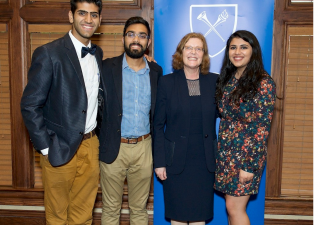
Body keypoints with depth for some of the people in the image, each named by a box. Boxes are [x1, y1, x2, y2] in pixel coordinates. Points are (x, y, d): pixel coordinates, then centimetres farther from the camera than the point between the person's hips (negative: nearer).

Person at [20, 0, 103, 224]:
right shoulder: (48, 54, -12)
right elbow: (30, 106, -11)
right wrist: (46, 148, -12)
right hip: (60, 148, -5)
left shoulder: (97, 53, 7)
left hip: (91, 145, 5)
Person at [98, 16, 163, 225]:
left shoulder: (156, 71, 4)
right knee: (110, 208, 12)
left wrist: (156, 147, 7)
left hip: (144, 148, 3)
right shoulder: (107, 67, -5)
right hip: (114, 147, -2)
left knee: (140, 208, 16)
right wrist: (96, 144, -6)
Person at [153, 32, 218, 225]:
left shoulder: (214, 81, 3)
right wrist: (159, 162, -4)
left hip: (205, 161, 2)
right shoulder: (167, 82, -2)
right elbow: (158, 125, -2)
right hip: (176, 160, -1)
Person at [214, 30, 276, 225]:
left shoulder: (264, 83, -13)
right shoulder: (227, 79, 6)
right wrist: (220, 152, 5)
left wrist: (250, 165, -17)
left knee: (235, 208, 2)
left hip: (247, 154, -6)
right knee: (232, 206, 14)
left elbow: (263, 128, -16)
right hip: (226, 152, 6)